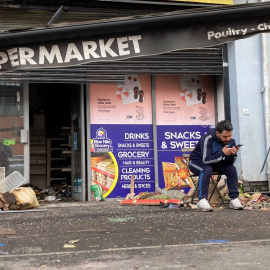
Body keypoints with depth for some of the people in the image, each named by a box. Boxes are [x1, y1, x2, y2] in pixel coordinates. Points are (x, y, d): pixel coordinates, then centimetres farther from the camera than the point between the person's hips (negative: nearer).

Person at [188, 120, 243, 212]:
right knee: (207, 170, -37)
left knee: (232, 169, -19)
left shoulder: (231, 141, -12)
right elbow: (206, 160, -36)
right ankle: (202, 200, -36)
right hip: (197, 162, -5)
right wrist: (222, 153, -44)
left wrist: (233, 154, -32)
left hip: (216, 163, 5)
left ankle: (234, 199, -14)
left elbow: (229, 162, -11)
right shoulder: (207, 139, -29)